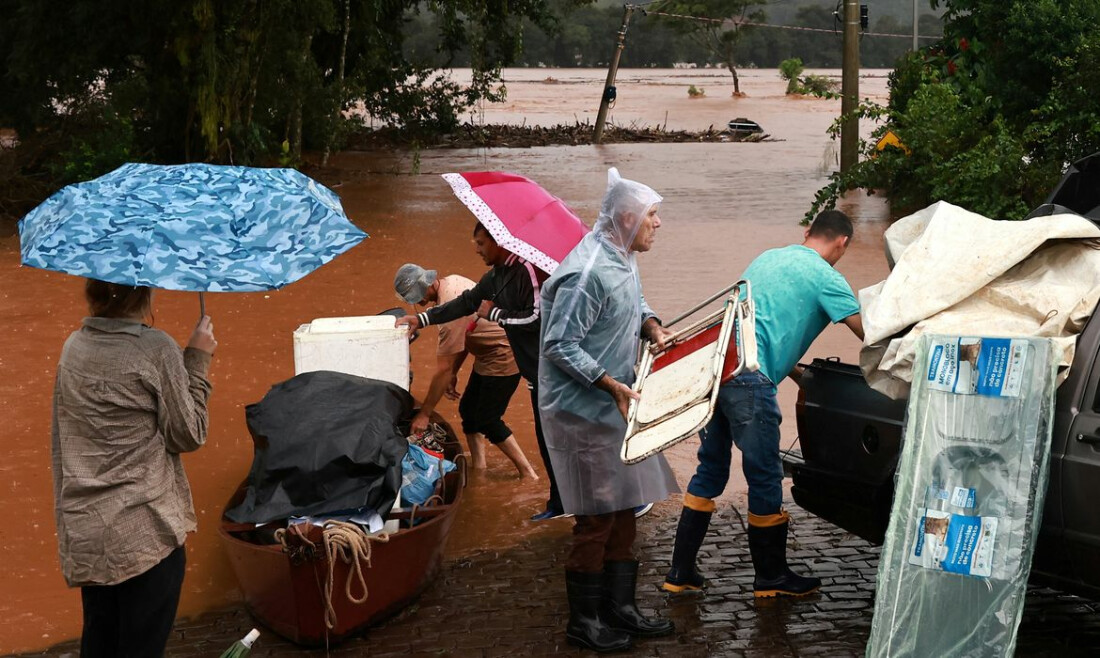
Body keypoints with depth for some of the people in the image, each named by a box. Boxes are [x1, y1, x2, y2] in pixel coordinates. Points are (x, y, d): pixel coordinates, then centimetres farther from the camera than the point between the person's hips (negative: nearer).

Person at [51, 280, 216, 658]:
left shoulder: (73, 348, 6)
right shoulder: (156, 349, -13)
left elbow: (61, 437, 14)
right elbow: (188, 436, -6)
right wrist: (198, 360, -1)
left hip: (83, 529, 6)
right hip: (146, 529, -6)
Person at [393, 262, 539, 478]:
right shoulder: (452, 281, -1)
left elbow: (443, 369, -25)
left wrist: (424, 414, -18)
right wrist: (453, 373, 7)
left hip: (503, 358, -10)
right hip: (488, 356, 10)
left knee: (487, 422, -5)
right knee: (468, 410, 12)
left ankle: (529, 475, 3)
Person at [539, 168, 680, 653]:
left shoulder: (624, 259, 7)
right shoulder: (588, 272, -24)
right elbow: (560, 345, -23)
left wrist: (652, 326, 4)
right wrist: (611, 384, -25)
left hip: (613, 407, 10)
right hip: (583, 411, -10)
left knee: (623, 510, 15)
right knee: (597, 518, -2)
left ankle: (619, 608, 26)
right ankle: (583, 622, 11)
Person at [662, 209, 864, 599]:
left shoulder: (769, 257, 23)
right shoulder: (825, 278, 0)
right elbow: (868, 334, -2)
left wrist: (798, 374, 30)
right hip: (748, 380, -8)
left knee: (711, 470, 16)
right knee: (765, 479, 5)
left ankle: (681, 572, 19)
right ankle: (771, 578, 18)